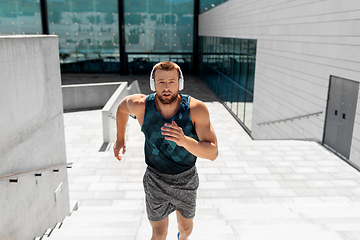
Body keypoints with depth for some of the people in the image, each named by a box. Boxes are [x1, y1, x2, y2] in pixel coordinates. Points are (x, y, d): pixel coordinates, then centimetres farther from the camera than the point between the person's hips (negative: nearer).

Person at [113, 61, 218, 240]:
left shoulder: (196, 109, -28)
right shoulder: (141, 105, -24)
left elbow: (213, 153, -31)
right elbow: (122, 106, 2)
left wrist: (184, 141, -49)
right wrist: (120, 138, 11)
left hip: (186, 179, 1)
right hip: (156, 179, 0)